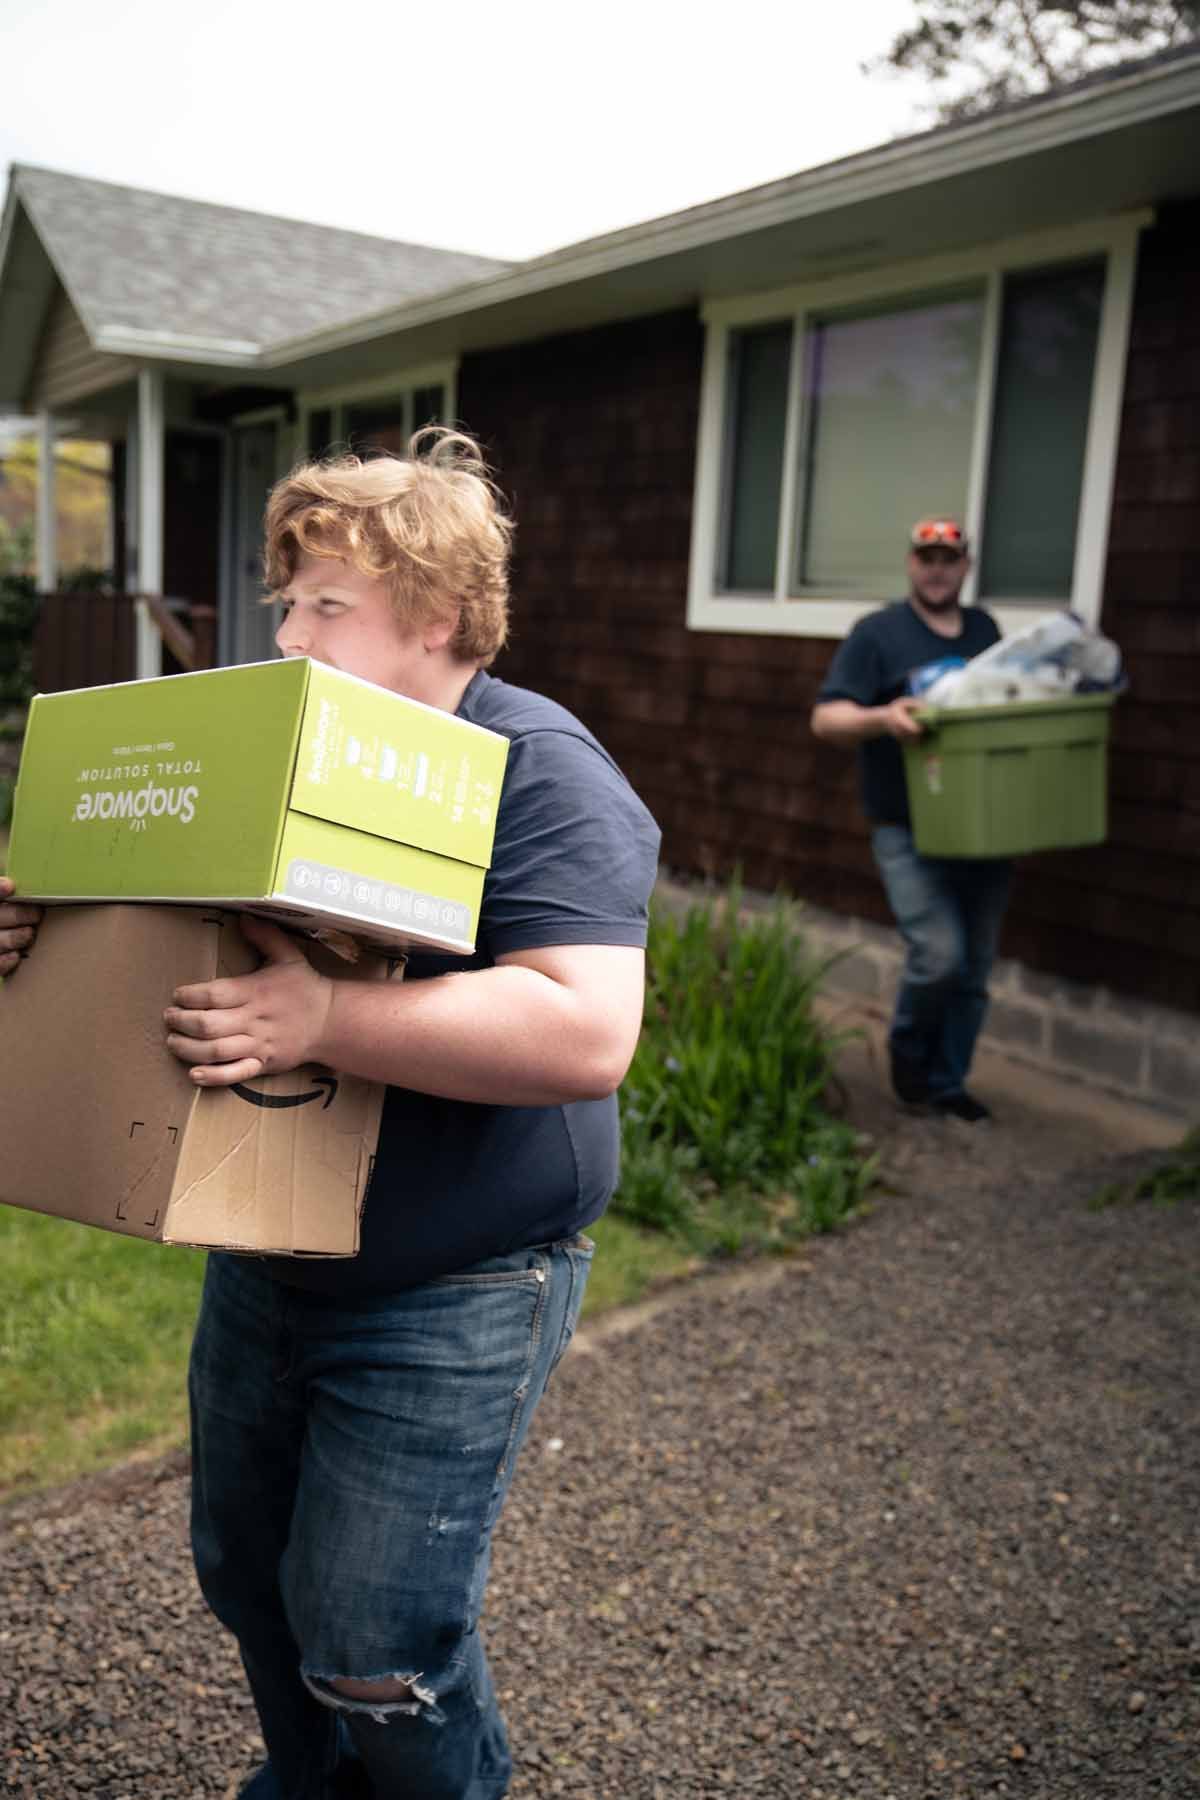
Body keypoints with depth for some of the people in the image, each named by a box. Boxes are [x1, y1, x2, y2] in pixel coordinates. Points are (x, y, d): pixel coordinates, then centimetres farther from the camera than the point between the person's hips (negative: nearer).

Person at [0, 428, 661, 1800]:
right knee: (245, 1571, 22)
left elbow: (586, 1034, -31)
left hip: (448, 1301, -8)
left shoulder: (542, 777, -18)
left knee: (371, 1649, 2)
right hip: (265, 1261, 8)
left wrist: (323, 1020, -37)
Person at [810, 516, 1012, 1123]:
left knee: (974, 966, 8)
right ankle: (908, 1045, 14)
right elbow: (825, 718, -10)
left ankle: (946, 1082, 24)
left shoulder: (986, 629, 13)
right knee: (939, 953, -16)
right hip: (909, 830, -5)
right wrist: (882, 718, -28)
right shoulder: (878, 632, -4)